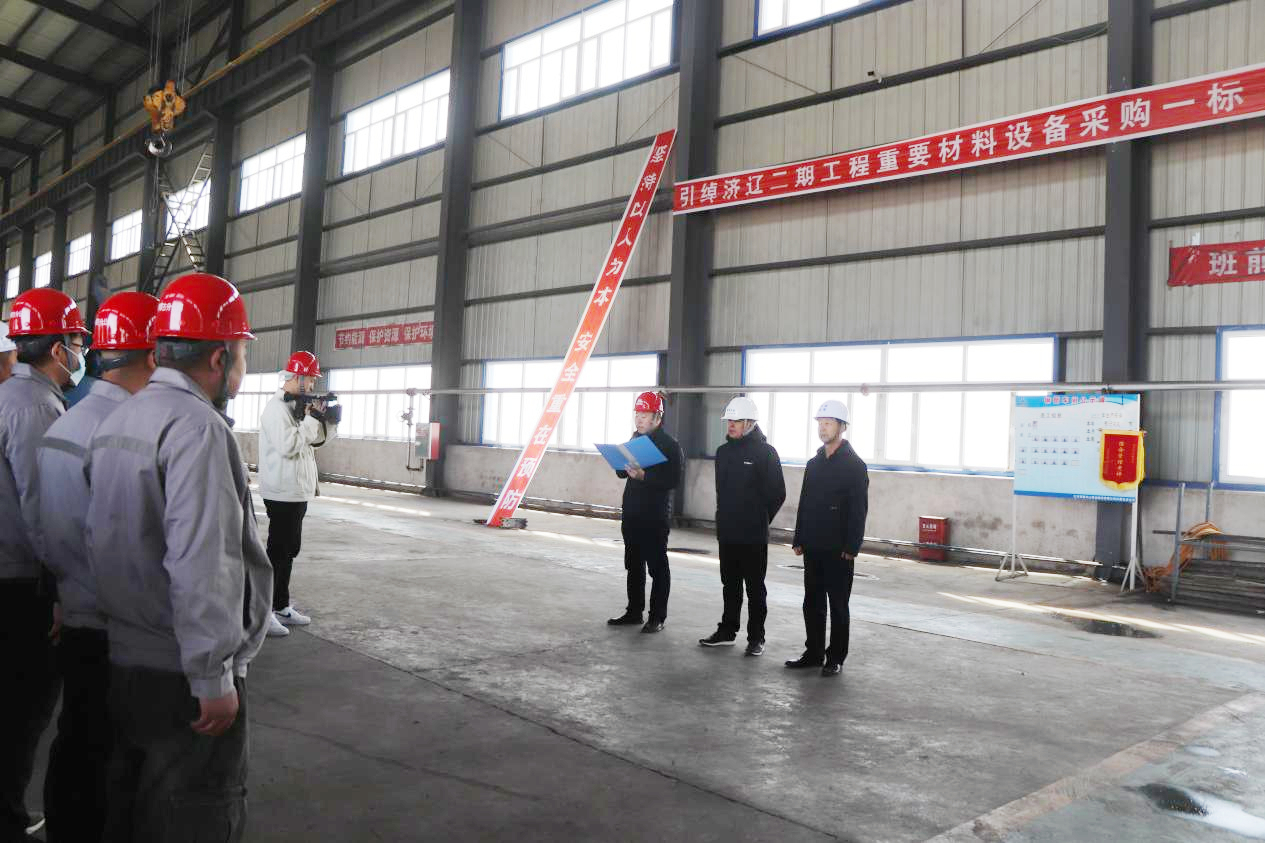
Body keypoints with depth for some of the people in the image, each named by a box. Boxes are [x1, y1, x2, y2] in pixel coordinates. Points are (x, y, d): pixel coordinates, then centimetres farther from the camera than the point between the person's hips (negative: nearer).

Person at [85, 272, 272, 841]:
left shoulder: (116, 421, 10)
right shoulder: (198, 426, -20)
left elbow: (114, 538, 13)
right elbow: (200, 564, -26)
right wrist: (214, 678, -21)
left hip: (121, 663, 9)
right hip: (181, 676, -9)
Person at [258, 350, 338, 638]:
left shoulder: (298, 405, 13)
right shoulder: (277, 407, -15)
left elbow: (317, 439, 20)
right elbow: (288, 446, -25)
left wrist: (329, 418, 3)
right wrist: (312, 419, -19)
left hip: (298, 492, 10)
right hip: (282, 493, -10)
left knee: (289, 550, 16)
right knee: (277, 550, -4)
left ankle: (282, 607, 26)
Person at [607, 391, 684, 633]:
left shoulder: (669, 445, -10)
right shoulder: (635, 439, 14)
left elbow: (674, 479, -19)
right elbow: (622, 472, 20)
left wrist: (644, 475, -25)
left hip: (656, 516, -8)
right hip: (632, 514, 8)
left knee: (657, 566, 0)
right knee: (634, 565, 14)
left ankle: (658, 616, 8)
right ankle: (634, 612, 25)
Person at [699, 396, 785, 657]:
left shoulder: (765, 452, -9)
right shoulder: (724, 452, 10)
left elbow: (777, 493, -6)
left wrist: (759, 520, 0)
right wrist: (724, 517, 13)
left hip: (753, 537, -6)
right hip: (727, 532, 6)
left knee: (755, 588, 3)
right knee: (730, 585, 14)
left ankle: (756, 637, 11)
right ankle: (727, 631, 24)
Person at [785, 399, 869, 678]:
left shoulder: (854, 466, -7)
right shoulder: (814, 464, 13)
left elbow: (859, 509, -11)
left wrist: (851, 547, -16)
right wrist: (799, 539, 11)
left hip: (838, 550, -6)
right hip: (813, 548, 6)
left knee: (838, 605, 3)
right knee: (812, 602, 12)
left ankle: (836, 658, 11)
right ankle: (813, 652, 22)